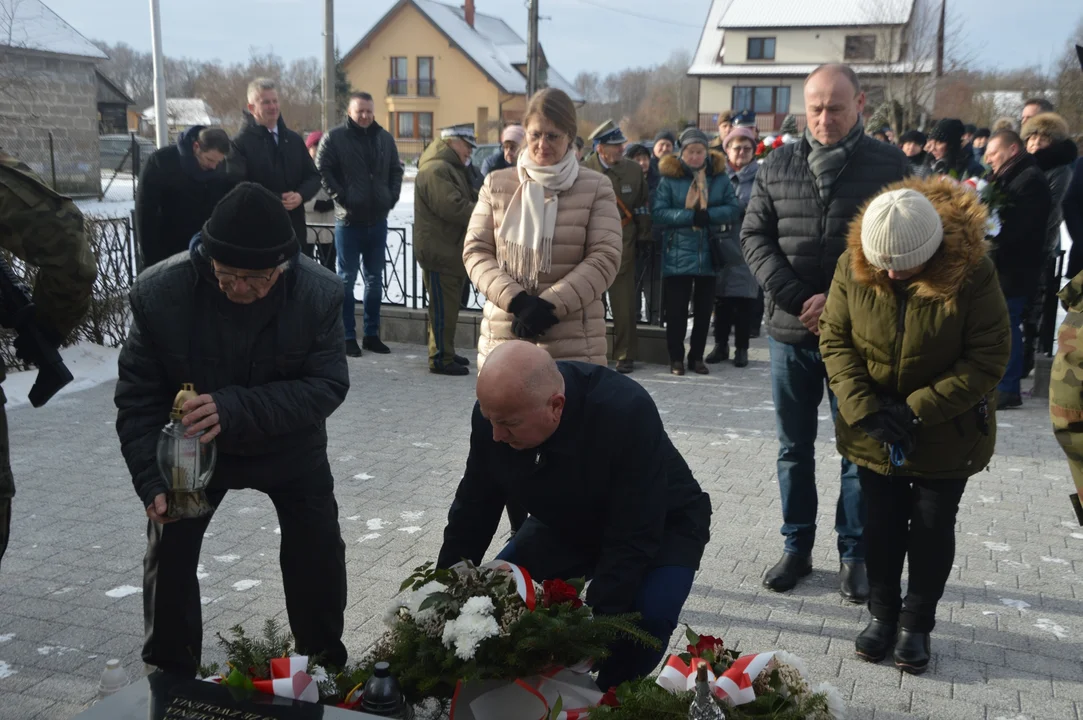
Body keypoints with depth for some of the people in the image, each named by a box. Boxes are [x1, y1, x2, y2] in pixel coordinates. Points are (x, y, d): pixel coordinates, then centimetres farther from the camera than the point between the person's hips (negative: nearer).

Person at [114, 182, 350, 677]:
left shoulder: (320, 292, -27)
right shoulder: (159, 291, -27)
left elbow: (329, 384, -27)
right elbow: (138, 396, -18)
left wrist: (237, 408, -42)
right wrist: (152, 478, -30)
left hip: (290, 446, 0)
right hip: (193, 445, 0)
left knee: (320, 552, 3)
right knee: (169, 556, 0)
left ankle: (325, 667, 29)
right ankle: (171, 676, 25)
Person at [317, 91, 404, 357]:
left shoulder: (385, 138, 8)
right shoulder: (334, 138, -6)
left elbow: (396, 170, 15)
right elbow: (322, 171, -8)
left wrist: (392, 197, 4)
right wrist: (341, 198, -13)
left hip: (378, 220, 5)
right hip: (349, 221, -4)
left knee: (375, 280, 11)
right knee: (347, 280, 2)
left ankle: (371, 334, 20)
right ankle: (348, 337, 8)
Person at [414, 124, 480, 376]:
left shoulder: (451, 168, 18)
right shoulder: (436, 170, -19)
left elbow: (468, 200, 22)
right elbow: (455, 208, -26)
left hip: (450, 250, 11)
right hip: (439, 252, -11)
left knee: (449, 306, 17)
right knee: (443, 308, -5)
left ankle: (445, 352, 26)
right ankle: (440, 359, 2)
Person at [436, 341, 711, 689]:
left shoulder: (627, 413, -39)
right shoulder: (496, 411, -23)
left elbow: (634, 539, -35)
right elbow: (472, 514, -10)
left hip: (663, 524, -4)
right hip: (568, 523, 5)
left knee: (649, 614, -30)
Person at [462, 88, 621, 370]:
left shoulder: (596, 188, 3)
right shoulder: (496, 184, 9)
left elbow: (605, 258, -4)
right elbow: (475, 251, 5)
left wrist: (550, 304, -14)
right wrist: (515, 300, -12)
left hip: (573, 342, -2)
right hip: (503, 336, 2)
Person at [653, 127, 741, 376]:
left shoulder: (720, 177, 4)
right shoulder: (669, 177, -3)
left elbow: (734, 209, -1)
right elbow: (658, 213, -10)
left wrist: (708, 215, -18)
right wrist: (690, 216, -20)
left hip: (709, 254, 3)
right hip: (678, 255, -2)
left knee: (704, 308, 10)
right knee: (677, 308, 1)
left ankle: (697, 356, 23)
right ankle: (676, 356, 15)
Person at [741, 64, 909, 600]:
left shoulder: (890, 165, -2)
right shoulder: (777, 165, 5)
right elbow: (754, 235, 3)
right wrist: (794, 297, -11)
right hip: (790, 332, 3)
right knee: (794, 449, 12)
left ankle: (855, 555, 21)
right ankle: (797, 547, 26)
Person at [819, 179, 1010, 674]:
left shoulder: (971, 273, -21)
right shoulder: (854, 265, -15)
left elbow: (988, 358, -17)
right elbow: (834, 338, -8)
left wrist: (917, 410, -22)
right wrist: (864, 407, -20)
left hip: (947, 433, -1)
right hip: (872, 430, 2)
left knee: (933, 527, 10)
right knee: (882, 522, 13)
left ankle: (918, 622, 29)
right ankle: (882, 612, 32)